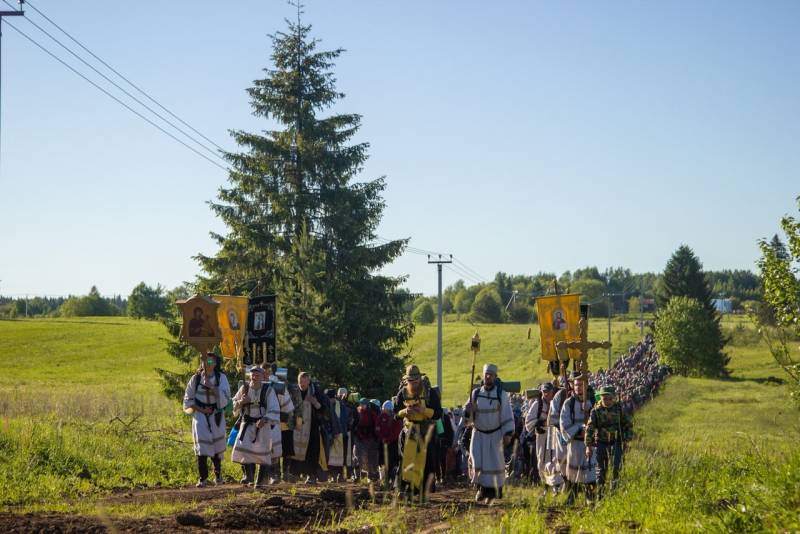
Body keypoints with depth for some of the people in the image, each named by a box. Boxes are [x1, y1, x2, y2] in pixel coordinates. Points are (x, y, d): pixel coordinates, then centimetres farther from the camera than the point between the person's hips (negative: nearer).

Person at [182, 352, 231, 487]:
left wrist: (211, 386, -24)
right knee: (201, 445, -14)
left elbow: (226, 397, -14)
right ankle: (203, 478, -12)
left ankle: (218, 473, 32)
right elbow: (188, 399, 4)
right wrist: (201, 410, -8)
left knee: (217, 445, 6)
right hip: (200, 414, 0)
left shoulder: (221, 377, -4)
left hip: (216, 414, 0)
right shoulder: (196, 378, -2)